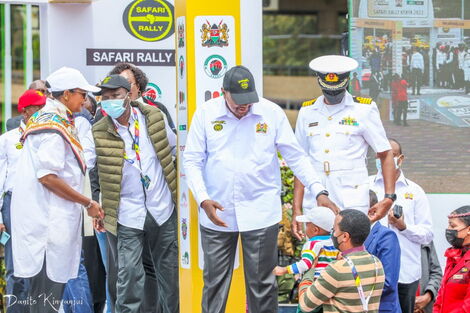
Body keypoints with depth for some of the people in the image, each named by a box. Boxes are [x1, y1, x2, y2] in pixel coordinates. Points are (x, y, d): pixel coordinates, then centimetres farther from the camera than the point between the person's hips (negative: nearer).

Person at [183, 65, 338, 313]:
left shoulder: (271, 113, -1)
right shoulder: (205, 113, -1)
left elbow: (296, 157, 4)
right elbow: (192, 161, 1)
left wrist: (319, 192, -7)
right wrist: (203, 200, -12)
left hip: (261, 214, -1)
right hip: (217, 214, 1)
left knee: (262, 284, 4)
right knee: (214, 283, 6)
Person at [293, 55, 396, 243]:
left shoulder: (364, 109, 5)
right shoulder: (307, 112, 14)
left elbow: (386, 155, 6)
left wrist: (389, 197, -6)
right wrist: (296, 210, 8)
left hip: (353, 204, -3)